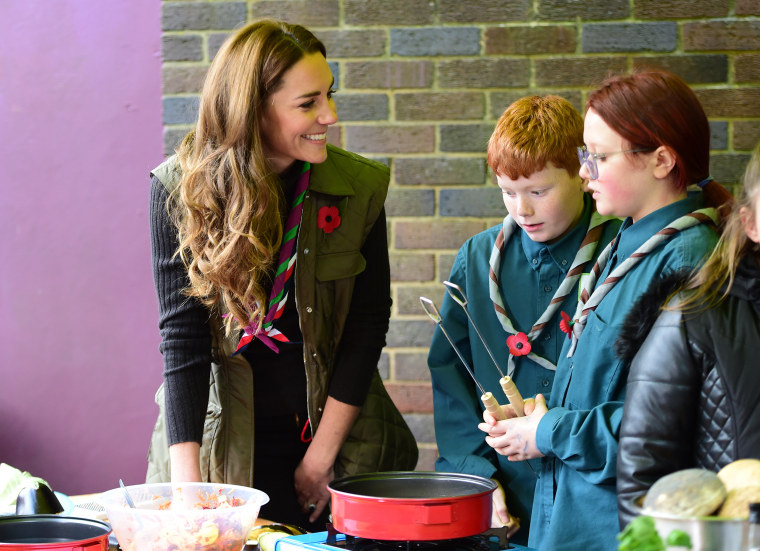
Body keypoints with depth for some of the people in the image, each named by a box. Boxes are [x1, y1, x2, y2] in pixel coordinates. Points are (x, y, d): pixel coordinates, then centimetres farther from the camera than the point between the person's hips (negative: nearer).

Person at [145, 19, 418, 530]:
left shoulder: (361, 186, -7)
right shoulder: (179, 189, -10)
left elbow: (366, 324, -4)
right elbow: (182, 336, -13)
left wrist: (320, 458, -8)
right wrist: (187, 482, -20)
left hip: (336, 437, 1)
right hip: (221, 445, -1)